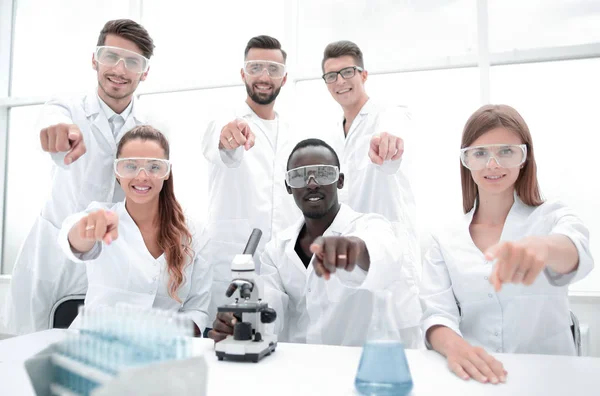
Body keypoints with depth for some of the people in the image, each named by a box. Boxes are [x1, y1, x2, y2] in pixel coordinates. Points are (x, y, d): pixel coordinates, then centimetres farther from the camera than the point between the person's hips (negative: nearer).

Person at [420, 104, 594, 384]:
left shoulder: (553, 218, 0)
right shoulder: (445, 242, 5)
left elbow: (577, 253, -23)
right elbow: (437, 315, -5)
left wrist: (542, 246, -46)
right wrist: (453, 345, -28)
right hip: (475, 380, 1)